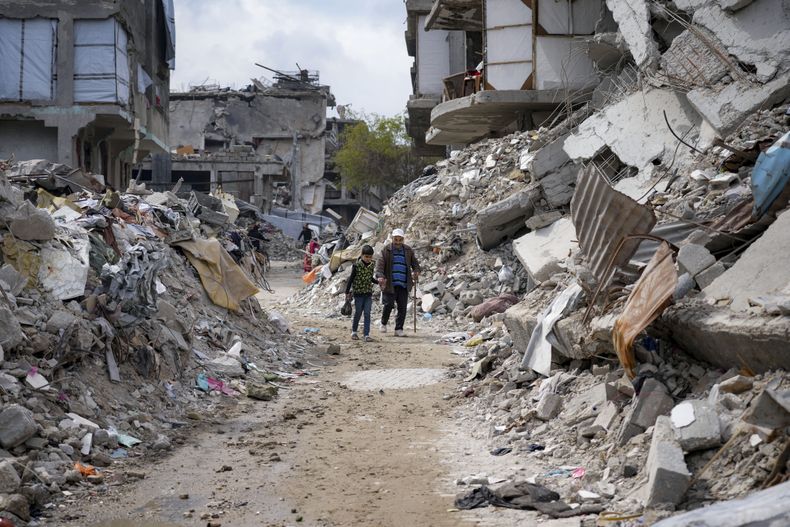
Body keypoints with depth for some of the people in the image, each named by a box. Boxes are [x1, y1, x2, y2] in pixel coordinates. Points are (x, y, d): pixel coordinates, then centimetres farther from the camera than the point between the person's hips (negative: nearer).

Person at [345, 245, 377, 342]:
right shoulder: (357, 265, -11)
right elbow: (351, 279, -6)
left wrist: (378, 281, -1)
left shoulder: (372, 265, 4)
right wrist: (347, 292, -6)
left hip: (368, 293, 4)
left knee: (367, 314, -2)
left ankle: (366, 334, -2)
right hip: (358, 293, -3)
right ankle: (354, 332, 24)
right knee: (358, 313, 5)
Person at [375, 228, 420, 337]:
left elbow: (415, 264, 12)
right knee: (388, 304, -8)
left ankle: (399, 329, 7)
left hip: (403, 285, 3)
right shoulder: (386, 250, 1)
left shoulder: (408, 251, 11)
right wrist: (380, 276, -26)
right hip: (389, 284, -3)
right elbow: (380, 264, -9)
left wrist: (416, 272, -10)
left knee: (402, 307, 0)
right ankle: (383, 324, 18)